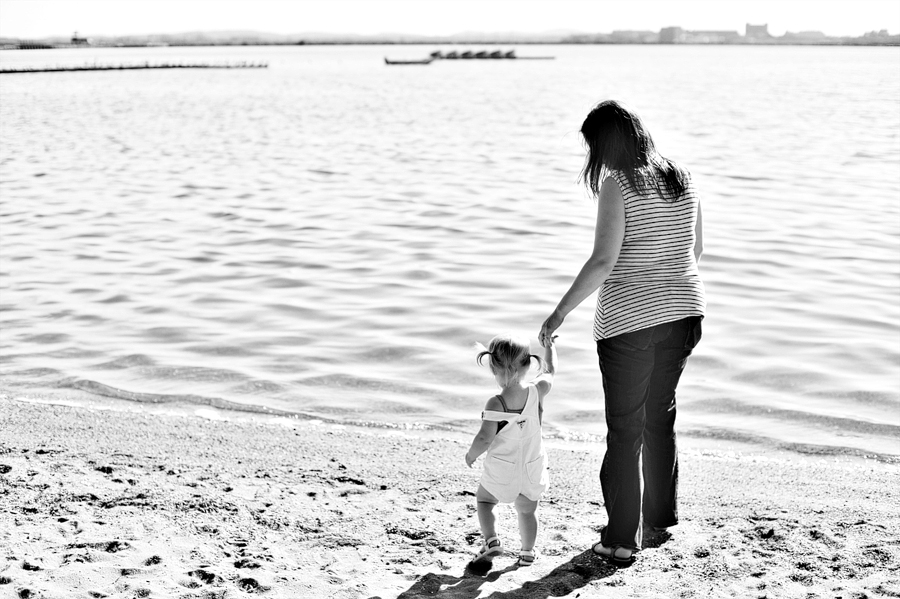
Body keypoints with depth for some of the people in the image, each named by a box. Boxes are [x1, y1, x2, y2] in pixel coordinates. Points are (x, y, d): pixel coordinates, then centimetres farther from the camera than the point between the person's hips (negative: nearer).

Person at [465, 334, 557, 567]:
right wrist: (549, 345, 28)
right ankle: (527, 551, 29)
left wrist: (471, 454, -2)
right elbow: (549, 370, 10)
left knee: (484, 500, 20)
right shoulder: (536, 391, -10)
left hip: (501, 470, -3)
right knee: (527, 510, 23)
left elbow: (484, 438, -23)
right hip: (533, 468, 4)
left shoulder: (495, 403, -22)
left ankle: (490, 540, 4)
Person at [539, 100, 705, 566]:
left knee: (624, 431, 2)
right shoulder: (681, 178, 5)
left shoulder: (616, 185, -15)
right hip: (683, 314, 7)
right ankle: (662, 514, 36)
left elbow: (602, 262, -21)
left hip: (629, 321, -7)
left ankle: (621, 541, 6)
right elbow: (697, 248, 13)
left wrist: (559, 313, -15)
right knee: (661, 416, 23)